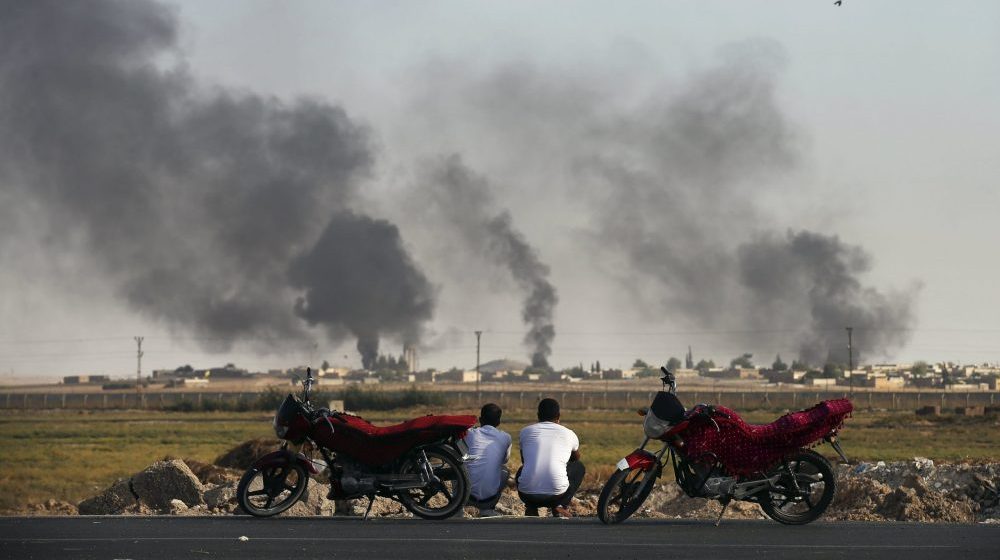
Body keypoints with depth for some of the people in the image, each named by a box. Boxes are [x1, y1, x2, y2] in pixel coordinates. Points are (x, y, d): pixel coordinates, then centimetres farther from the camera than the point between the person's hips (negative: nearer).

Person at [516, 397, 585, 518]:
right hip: (557, 494, -2)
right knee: (579, 467, 28)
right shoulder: (568, 434, 10)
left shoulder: (526, 431, 11)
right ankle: (560, 506, 14)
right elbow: (576, 458, 34)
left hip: (527, 494, 2)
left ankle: (531, 508, 19)